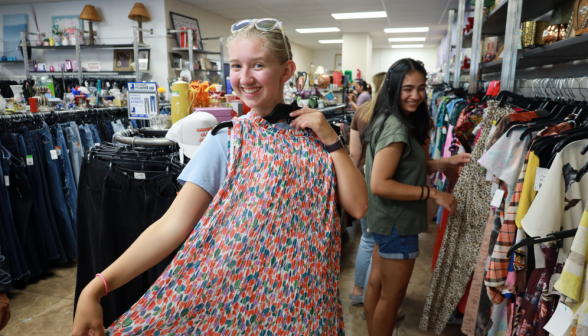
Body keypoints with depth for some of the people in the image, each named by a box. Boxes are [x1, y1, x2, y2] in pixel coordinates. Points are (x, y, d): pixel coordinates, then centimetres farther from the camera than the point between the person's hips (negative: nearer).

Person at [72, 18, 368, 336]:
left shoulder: (314, 132, -2)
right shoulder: (224, 141, -9)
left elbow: (358, 206, -6)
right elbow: (173, 224, -16)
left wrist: (331, 140, -15)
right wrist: (97, 288, -24)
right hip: (238, 291, -1)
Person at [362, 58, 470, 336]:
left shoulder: (390, 121, 7)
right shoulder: (396, 127, -22)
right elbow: (379, 184, -29)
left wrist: (446, 162, 1)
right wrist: (432, 194, -24)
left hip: (385, 219, 10)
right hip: (398, 223, -10)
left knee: (376, 283, 22)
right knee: (392, 296, 7)